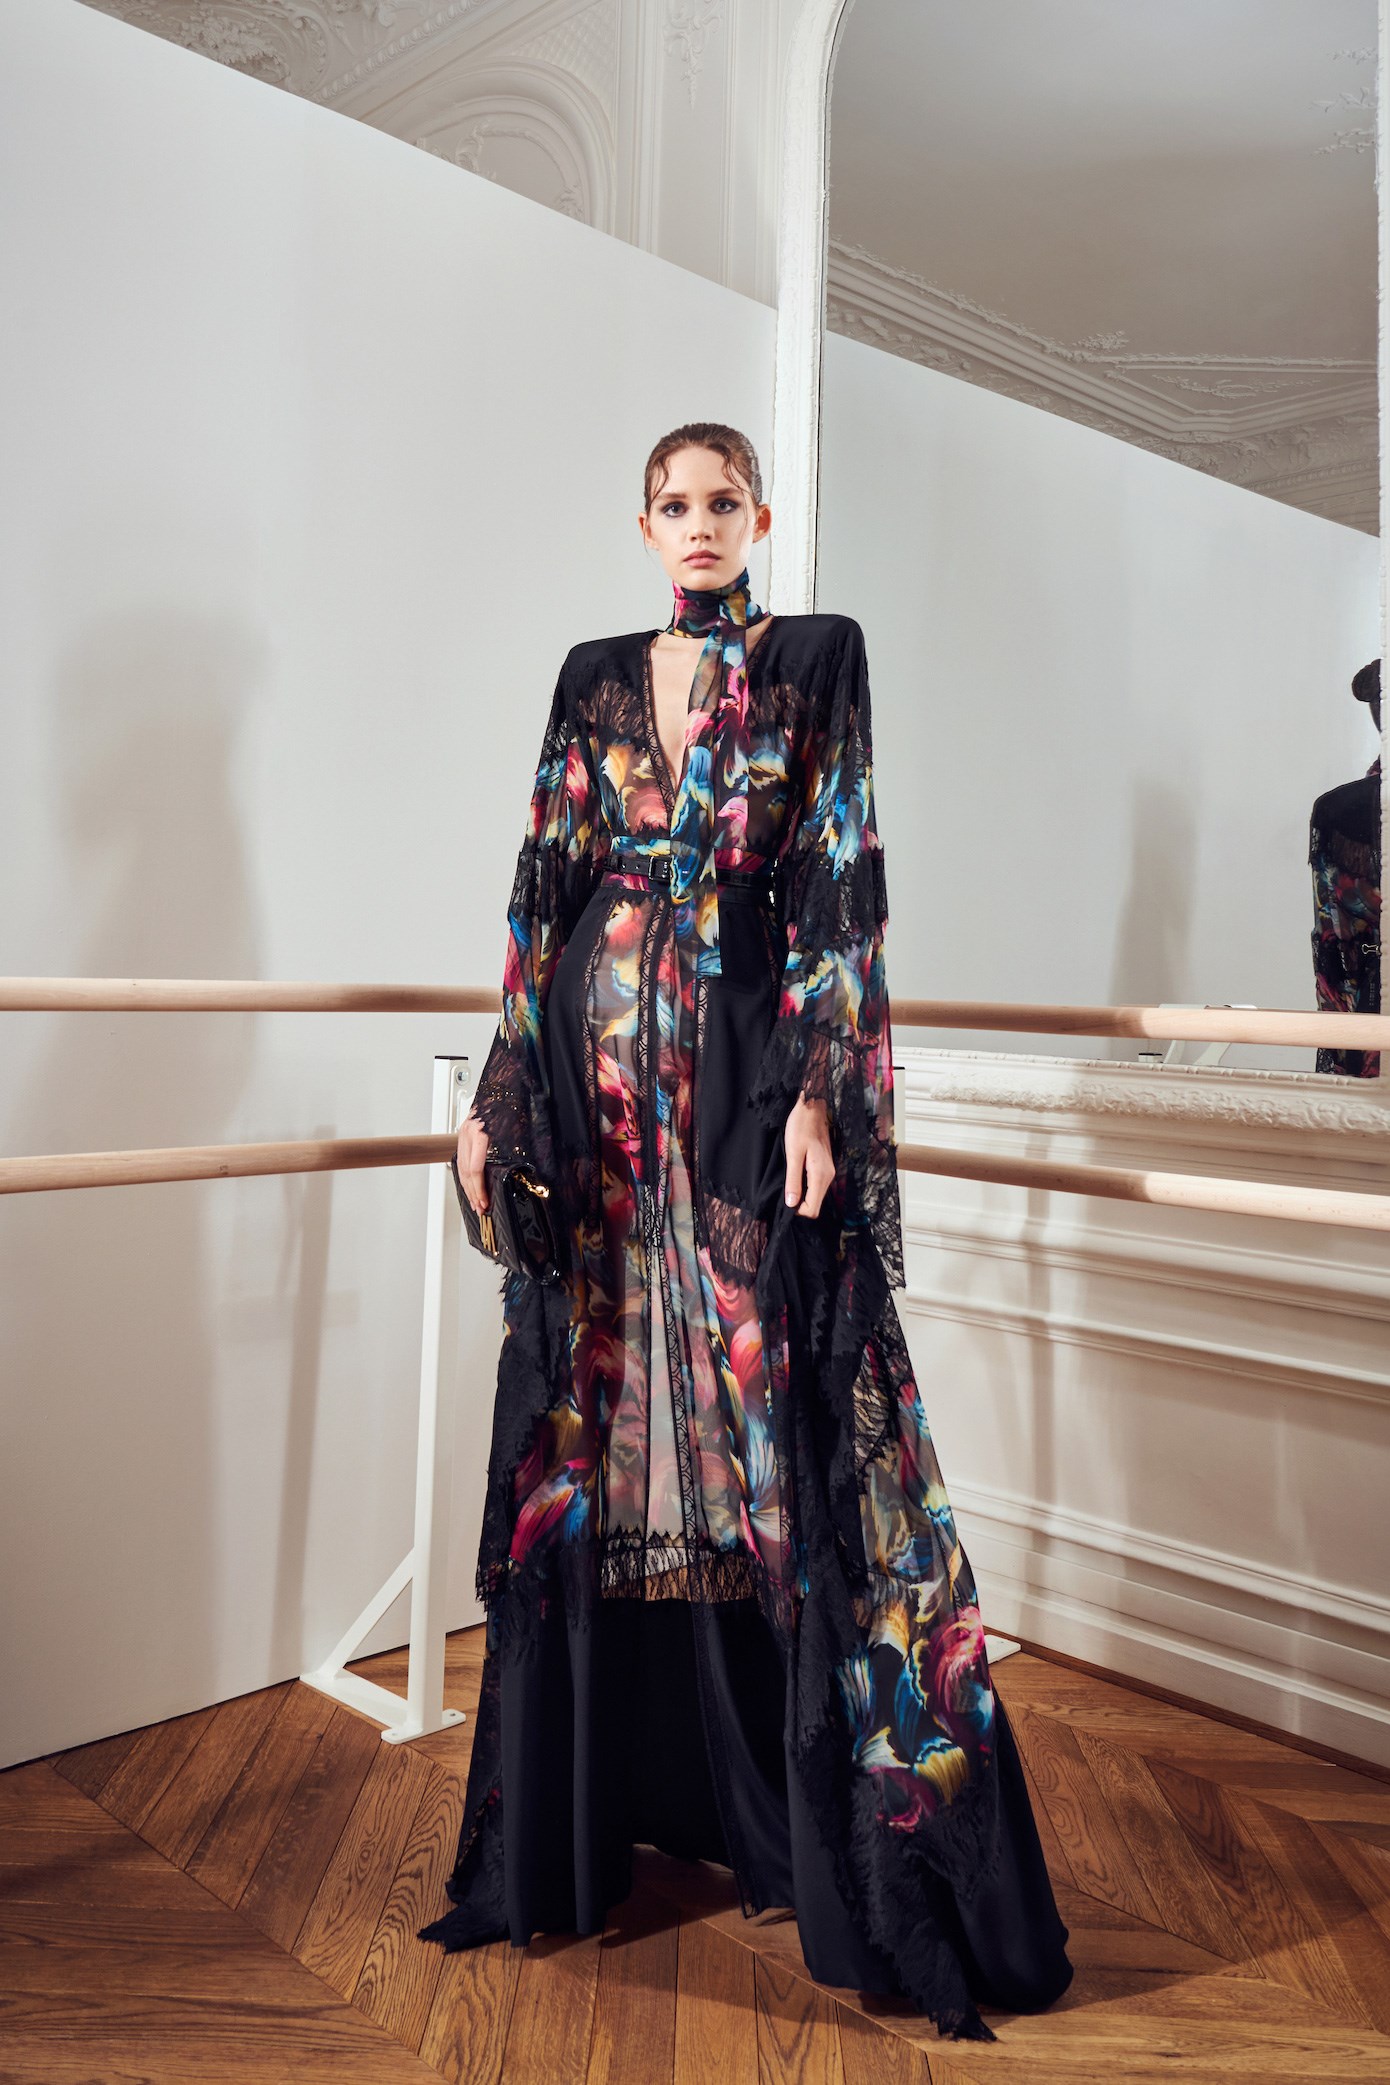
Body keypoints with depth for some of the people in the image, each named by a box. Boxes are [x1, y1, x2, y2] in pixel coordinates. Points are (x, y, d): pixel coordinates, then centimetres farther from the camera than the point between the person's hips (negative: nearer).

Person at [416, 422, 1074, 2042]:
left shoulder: (815, 659, 5)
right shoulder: (594, 677, 14)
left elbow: (842, 882, -3)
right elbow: (544, 888, 11)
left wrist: (822, 1091, -12)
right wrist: (503, 1092, 5)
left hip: (747, 1078, -3)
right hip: (600, 1086, 4)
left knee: (775, 1421, -3)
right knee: (586, 1424, 8)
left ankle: (806, 1822, 11)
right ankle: (596, 1803, 25)